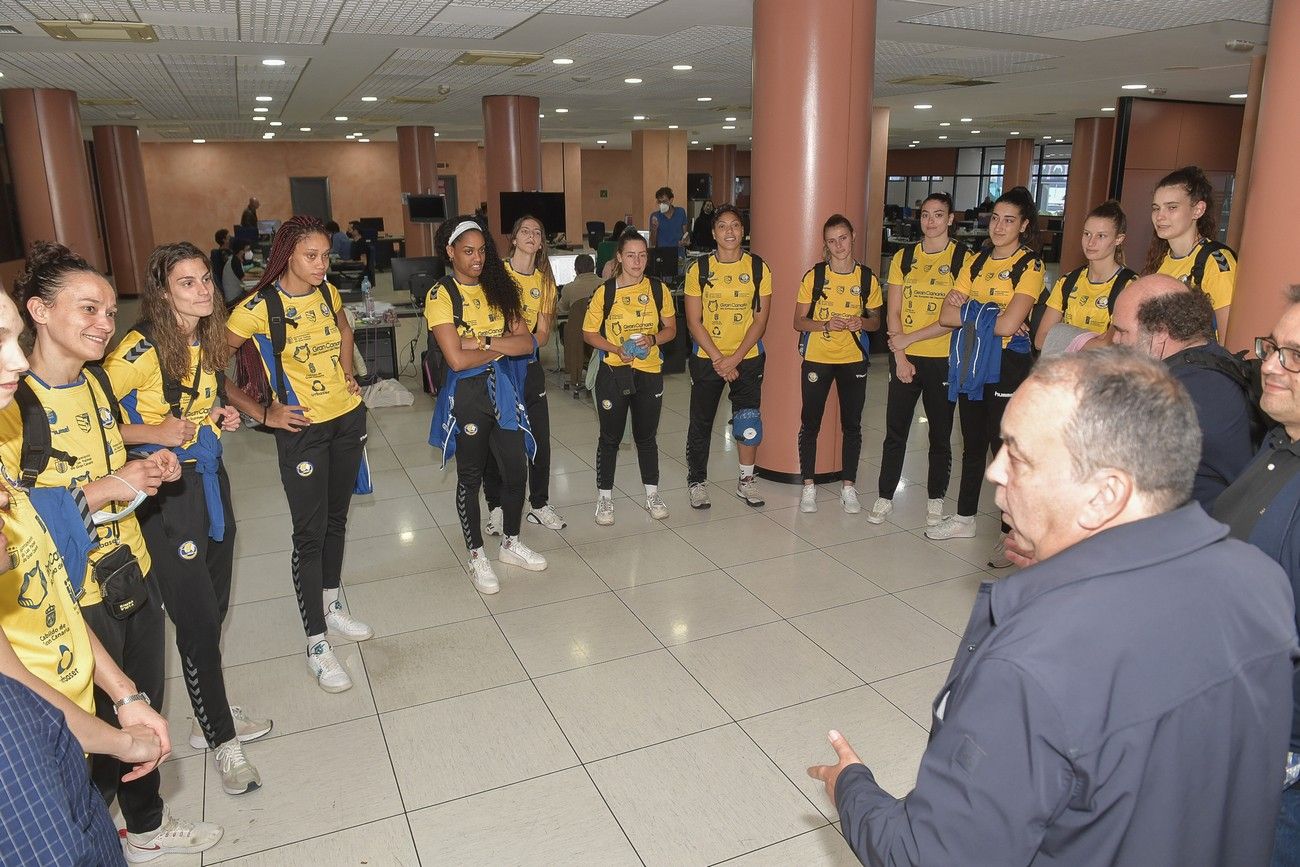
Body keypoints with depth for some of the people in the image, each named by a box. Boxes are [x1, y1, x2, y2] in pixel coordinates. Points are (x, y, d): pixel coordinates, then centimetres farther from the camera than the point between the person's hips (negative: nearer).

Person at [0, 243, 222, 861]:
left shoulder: (96, 384, 7)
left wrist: (146, 472, -1)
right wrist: (107, 488, -27)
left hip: (133, 578, 7)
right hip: (68, 601, -7)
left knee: (143, 712, 21)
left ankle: (148, 824, 45)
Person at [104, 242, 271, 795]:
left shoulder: (208, 343, 6)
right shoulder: (141, 349, -18)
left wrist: (220, 417, 4)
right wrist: (153, 433, -24)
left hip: (210, 478, 8)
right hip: (167, 490, -7)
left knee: (213, 610, 16)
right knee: (196, 619, 0)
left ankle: (211, 717, 35)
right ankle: (222, 743, 16)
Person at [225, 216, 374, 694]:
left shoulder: (328, 292, 2)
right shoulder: (259, 308, -16)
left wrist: (348, 374, 10)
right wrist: (262, 412, -13)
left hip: (348, 417, 6)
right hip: (302, 429, -6)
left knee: (336, 519, 18)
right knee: (310, 533, -1)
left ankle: (332, 606, 37)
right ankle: (316, 643, 10)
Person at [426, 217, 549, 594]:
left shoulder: (499, 288, 5)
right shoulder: (441, 295, -10)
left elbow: (526, 343, -5)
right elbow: (457, 359, -20)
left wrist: (483, 342, -18)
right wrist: (502, 346, -9)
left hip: (503, 389, 5)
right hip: (467, 393, -4)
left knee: (516, 470, 10)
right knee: (471, 477, 9)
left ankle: (511, 543, 32)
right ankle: (476, 556, 25)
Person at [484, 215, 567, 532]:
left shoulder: (545, 280, 8)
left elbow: (543, 333, 4)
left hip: (529, 366, 4)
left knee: (540, 440, 6)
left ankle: (539, 505, 22)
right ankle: (496, 507, 19)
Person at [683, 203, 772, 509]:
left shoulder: (758, 268, -2)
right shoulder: (699, 269, -4)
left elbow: (761, 319, -4)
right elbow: (694, 321, -5)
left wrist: (734, 358, -13)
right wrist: (718, 359, -13)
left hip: (748, 358, 0)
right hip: (706, 358, 0)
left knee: (748, 421, 2)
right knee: (701, 423, 7)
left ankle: (746, 481, 20)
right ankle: (697, 481, 23)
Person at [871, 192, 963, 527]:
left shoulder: (963, 258, -3)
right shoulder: (903, 257, 6)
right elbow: (893, 312, 3)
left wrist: (909, 338, -14)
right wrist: (900, 356, -6)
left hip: (943, 359, -2)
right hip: (904, 358, 2)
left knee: (940, 433, 9)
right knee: (895, 431, 7)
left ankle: (935, 499, 24)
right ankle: (884, 497, 18)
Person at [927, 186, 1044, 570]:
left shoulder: (1030, 266, -8)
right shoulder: (976, 262, 10)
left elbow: (1007, 325, -21)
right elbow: (947, 315, -1)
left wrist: (970, 311, -7)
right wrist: (991, 316, -13)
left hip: (1008, 365, -6)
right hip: (970, 362, 6)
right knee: (973, 444, 16)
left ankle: (1011, 535, 8)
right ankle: (965, 518, 30)